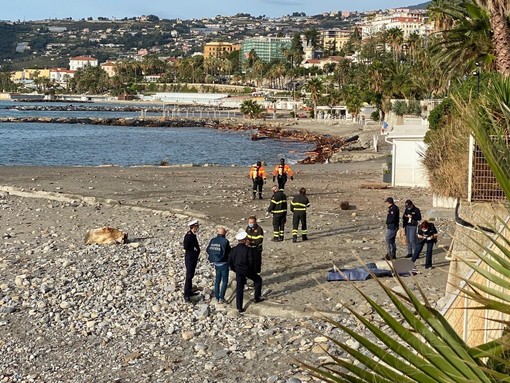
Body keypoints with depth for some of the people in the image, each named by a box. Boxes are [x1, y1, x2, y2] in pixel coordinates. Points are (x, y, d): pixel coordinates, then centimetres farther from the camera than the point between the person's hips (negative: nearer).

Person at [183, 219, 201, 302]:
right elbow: (185, 246, -26)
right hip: (189, 258, -10)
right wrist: (194, 249, -16)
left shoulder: (193, 235, 9)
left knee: (191, 275, 17)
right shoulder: (188, 235, -21)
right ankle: (186, 295, -5)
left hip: (193, 258, 10)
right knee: (189, 276, -7)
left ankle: (189, 292, 28)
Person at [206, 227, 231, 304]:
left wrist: (211, 259, 17)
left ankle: (217, 297, 19)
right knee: (225, 281, 6)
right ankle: (221, 298, 2)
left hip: (216, 263, 5)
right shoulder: (225, 241, -17)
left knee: (217, 280, 17)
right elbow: (230, 252, -11)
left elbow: (207, 250, 5)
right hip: (223, 263, -5)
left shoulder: (212, 240, -2)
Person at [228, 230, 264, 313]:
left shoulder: (233, 250, -3)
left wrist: (234, 269, 13)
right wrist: (252, 270, 3)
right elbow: (251, 262, -15)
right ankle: (257, 297, 23)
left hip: (238, 271, 4)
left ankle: (239, 307, 10)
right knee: (258, 280, 22)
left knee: (239, 288, 10)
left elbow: (230, 262, -1)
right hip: (247, 270, -4)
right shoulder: (248, 249, -15)